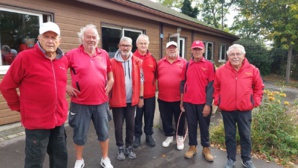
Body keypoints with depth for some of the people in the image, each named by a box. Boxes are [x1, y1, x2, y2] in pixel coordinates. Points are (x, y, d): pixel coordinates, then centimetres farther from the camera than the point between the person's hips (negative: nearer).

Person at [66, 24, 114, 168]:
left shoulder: (104, 54, 4)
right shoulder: (72, 54, -7)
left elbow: (110, 72, 18)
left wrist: (110, 83, 4)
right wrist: (66, 87, -7)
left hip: (101, 102, 3)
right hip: (80, 103, -2)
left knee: (104, 132, 14)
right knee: (80, 134, 12)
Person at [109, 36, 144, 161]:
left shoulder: (137, 62, 2)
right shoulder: (112, 62, -5)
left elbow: (141, 80, 4)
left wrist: (141, 97, 2)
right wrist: (108, 99, -3)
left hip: (132, 100, 2)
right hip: (117, 101, -2)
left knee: (131, 125, 12)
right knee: (118, 126, 9)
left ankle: (129, 148, 29)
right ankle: (120, 149, 27)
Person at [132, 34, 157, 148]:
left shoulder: (152, 58, 5)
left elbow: (156, 74, 11)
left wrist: (154, 85, 8)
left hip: (150, 93, 3)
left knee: (149, 115, 13)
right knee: (137, 116, 10)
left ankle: (149, 135, 30)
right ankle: (137, 136, 26)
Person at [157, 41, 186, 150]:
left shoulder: (183, 62, -2)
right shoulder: (160, 63, 5)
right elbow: (156, 78, 10)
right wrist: (159, 90, 6)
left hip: (179, 98, -2)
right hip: (163, 98, 2)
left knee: (180, 120, 12)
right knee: (166, 119, 15)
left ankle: (180, 137, 33)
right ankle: (169, 136, 36)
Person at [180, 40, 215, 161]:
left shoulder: (209, 65, -2)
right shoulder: (187, 65, 6)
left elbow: (211, 86, -6)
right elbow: (183, 83, 9)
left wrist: (208, 104, -11)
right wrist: (181, 101, 6)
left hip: (203, 102, -2)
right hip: (189, 102, 2)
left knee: (204, 126, 11)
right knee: (191, 125, 12)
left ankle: (206, 149, 27)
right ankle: (192, 147, 28)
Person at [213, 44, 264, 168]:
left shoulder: (252, 70, -3)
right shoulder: (221, 71, -5)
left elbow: (259, 88, 8)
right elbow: (216, 88, 7)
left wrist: (255, 101, 1)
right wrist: (217, 101, 0)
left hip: (245, 109, 0)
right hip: (227, 109, 0)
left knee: (245, 135, 13)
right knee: (229, 136, 12)